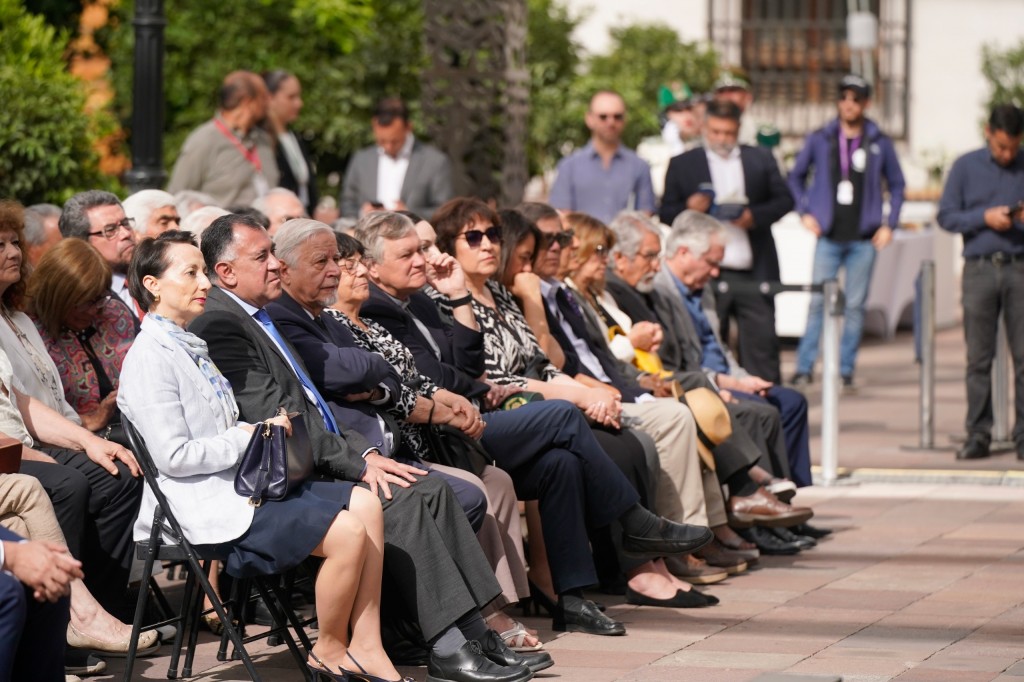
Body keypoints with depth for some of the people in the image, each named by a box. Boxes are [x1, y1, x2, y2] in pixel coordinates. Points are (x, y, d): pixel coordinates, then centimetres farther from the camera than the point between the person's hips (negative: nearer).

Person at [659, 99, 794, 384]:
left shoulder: (761, 160, 12)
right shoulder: (682, 165, 9)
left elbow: (784, 200, 8)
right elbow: (666, 214, 6)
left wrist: (755, 215, -10)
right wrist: (688, 209, -16)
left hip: (753, 274, 1)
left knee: (762, 345, 0)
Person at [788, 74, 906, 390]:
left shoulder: (880, 142, 4)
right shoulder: (820, 139, 3)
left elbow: (896, 185, 13)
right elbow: (796, 177, 14)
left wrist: (890, 225, 5)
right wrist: (805, 212, 3)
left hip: (864, 239, 0)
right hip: (828, 237, 0)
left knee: (855, 305, 3)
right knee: (818, 302, -5)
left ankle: (846, 370, 9)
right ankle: (804, 368, 0)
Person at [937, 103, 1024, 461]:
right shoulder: (966, 167, 7)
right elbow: (946, 216, 5)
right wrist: (985, 217, -9)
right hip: (980, 269, 0)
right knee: (978, 358, 1)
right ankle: (978, 435, 6)